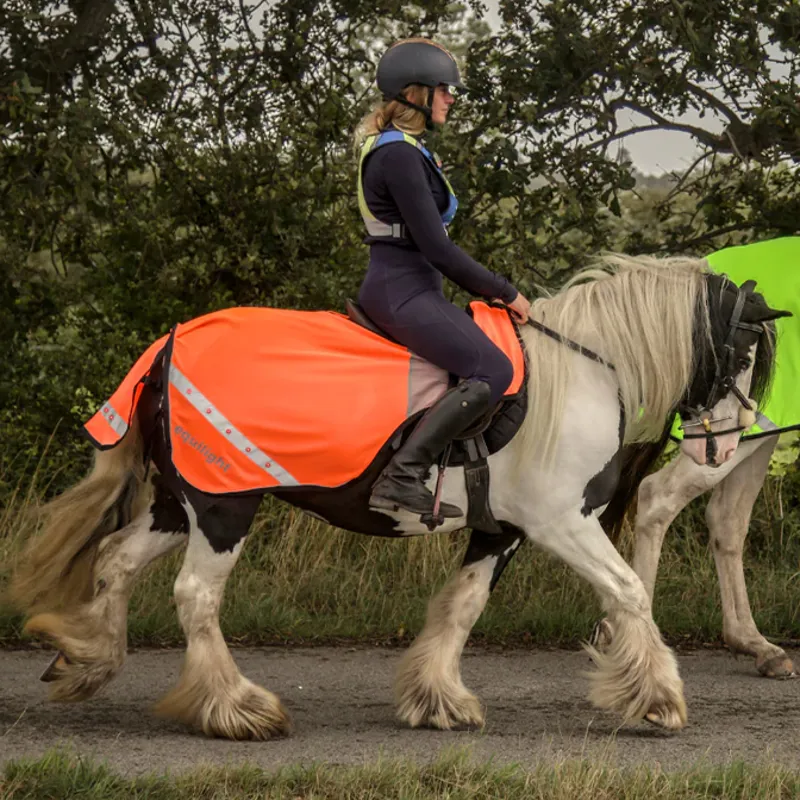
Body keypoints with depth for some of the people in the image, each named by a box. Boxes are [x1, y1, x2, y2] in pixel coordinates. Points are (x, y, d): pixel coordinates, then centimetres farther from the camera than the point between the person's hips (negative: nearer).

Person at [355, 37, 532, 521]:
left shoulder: (405, 149, 18)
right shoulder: (399, 155, -16)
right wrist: (505, 293, -11)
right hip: (403, 293, -11)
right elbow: (436, 249, -19)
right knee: (493, 371, -22)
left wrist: (487, 291, 19)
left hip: (409, 289, 11)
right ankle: (402, 476, -27)